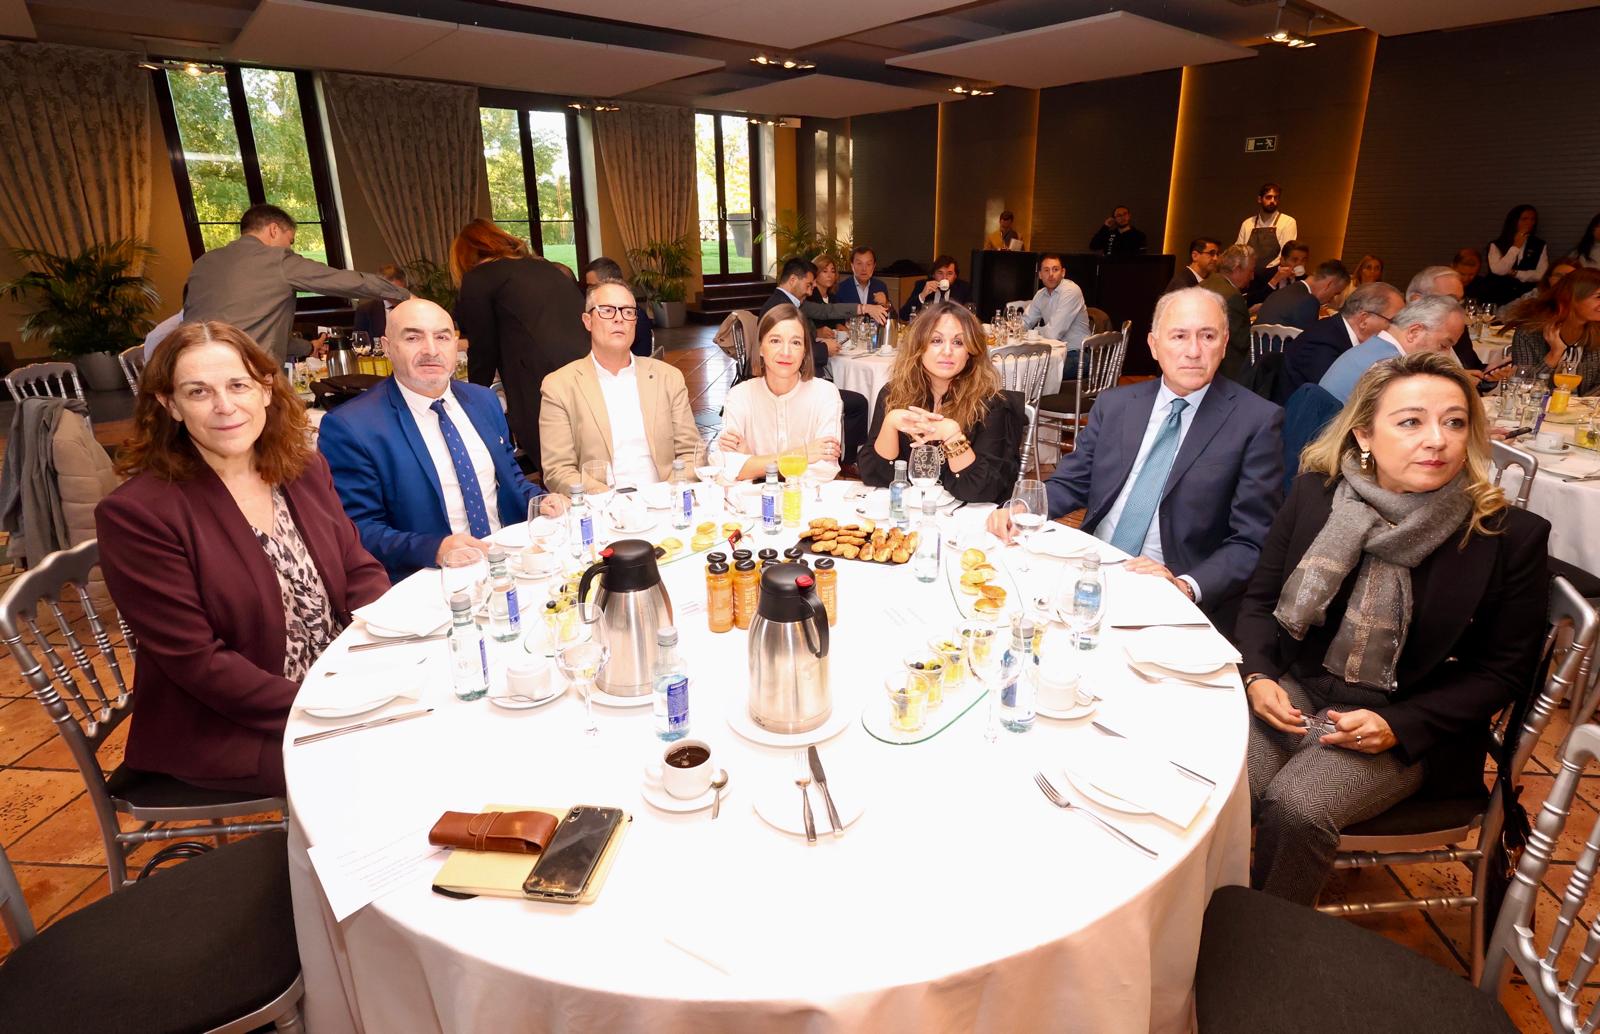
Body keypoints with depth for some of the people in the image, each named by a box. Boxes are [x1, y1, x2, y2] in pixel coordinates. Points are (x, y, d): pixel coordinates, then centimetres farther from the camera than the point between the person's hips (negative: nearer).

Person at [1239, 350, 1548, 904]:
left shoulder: (1510, 535, -9)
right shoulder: (1315, 492, -3)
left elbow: (1502, 669, -1)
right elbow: (1261, 598, 6)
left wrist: (1397, 727, -14)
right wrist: (1257, 677, -11)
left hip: (1410, 728, -2)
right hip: (1293, 692, 2)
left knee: (1297, 806, -28)